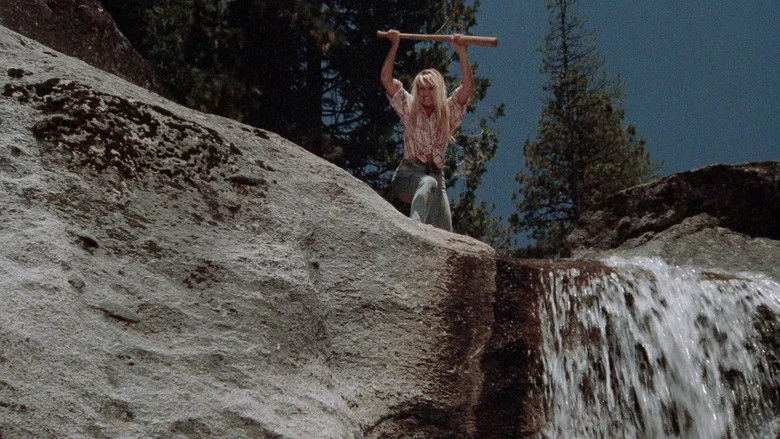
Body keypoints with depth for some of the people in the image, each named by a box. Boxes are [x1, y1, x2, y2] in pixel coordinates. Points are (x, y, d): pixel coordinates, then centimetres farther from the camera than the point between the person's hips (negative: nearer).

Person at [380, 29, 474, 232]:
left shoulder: (448, 112, 9)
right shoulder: (409, 109, 8)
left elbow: (468, 86, -5)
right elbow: (386, 79, 0)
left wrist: (461, 52, -13)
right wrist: (394, 45, -3)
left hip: (435, 175, 2)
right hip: (408, 173, -2)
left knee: (444, 233, -10)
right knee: (428, 183, -38)